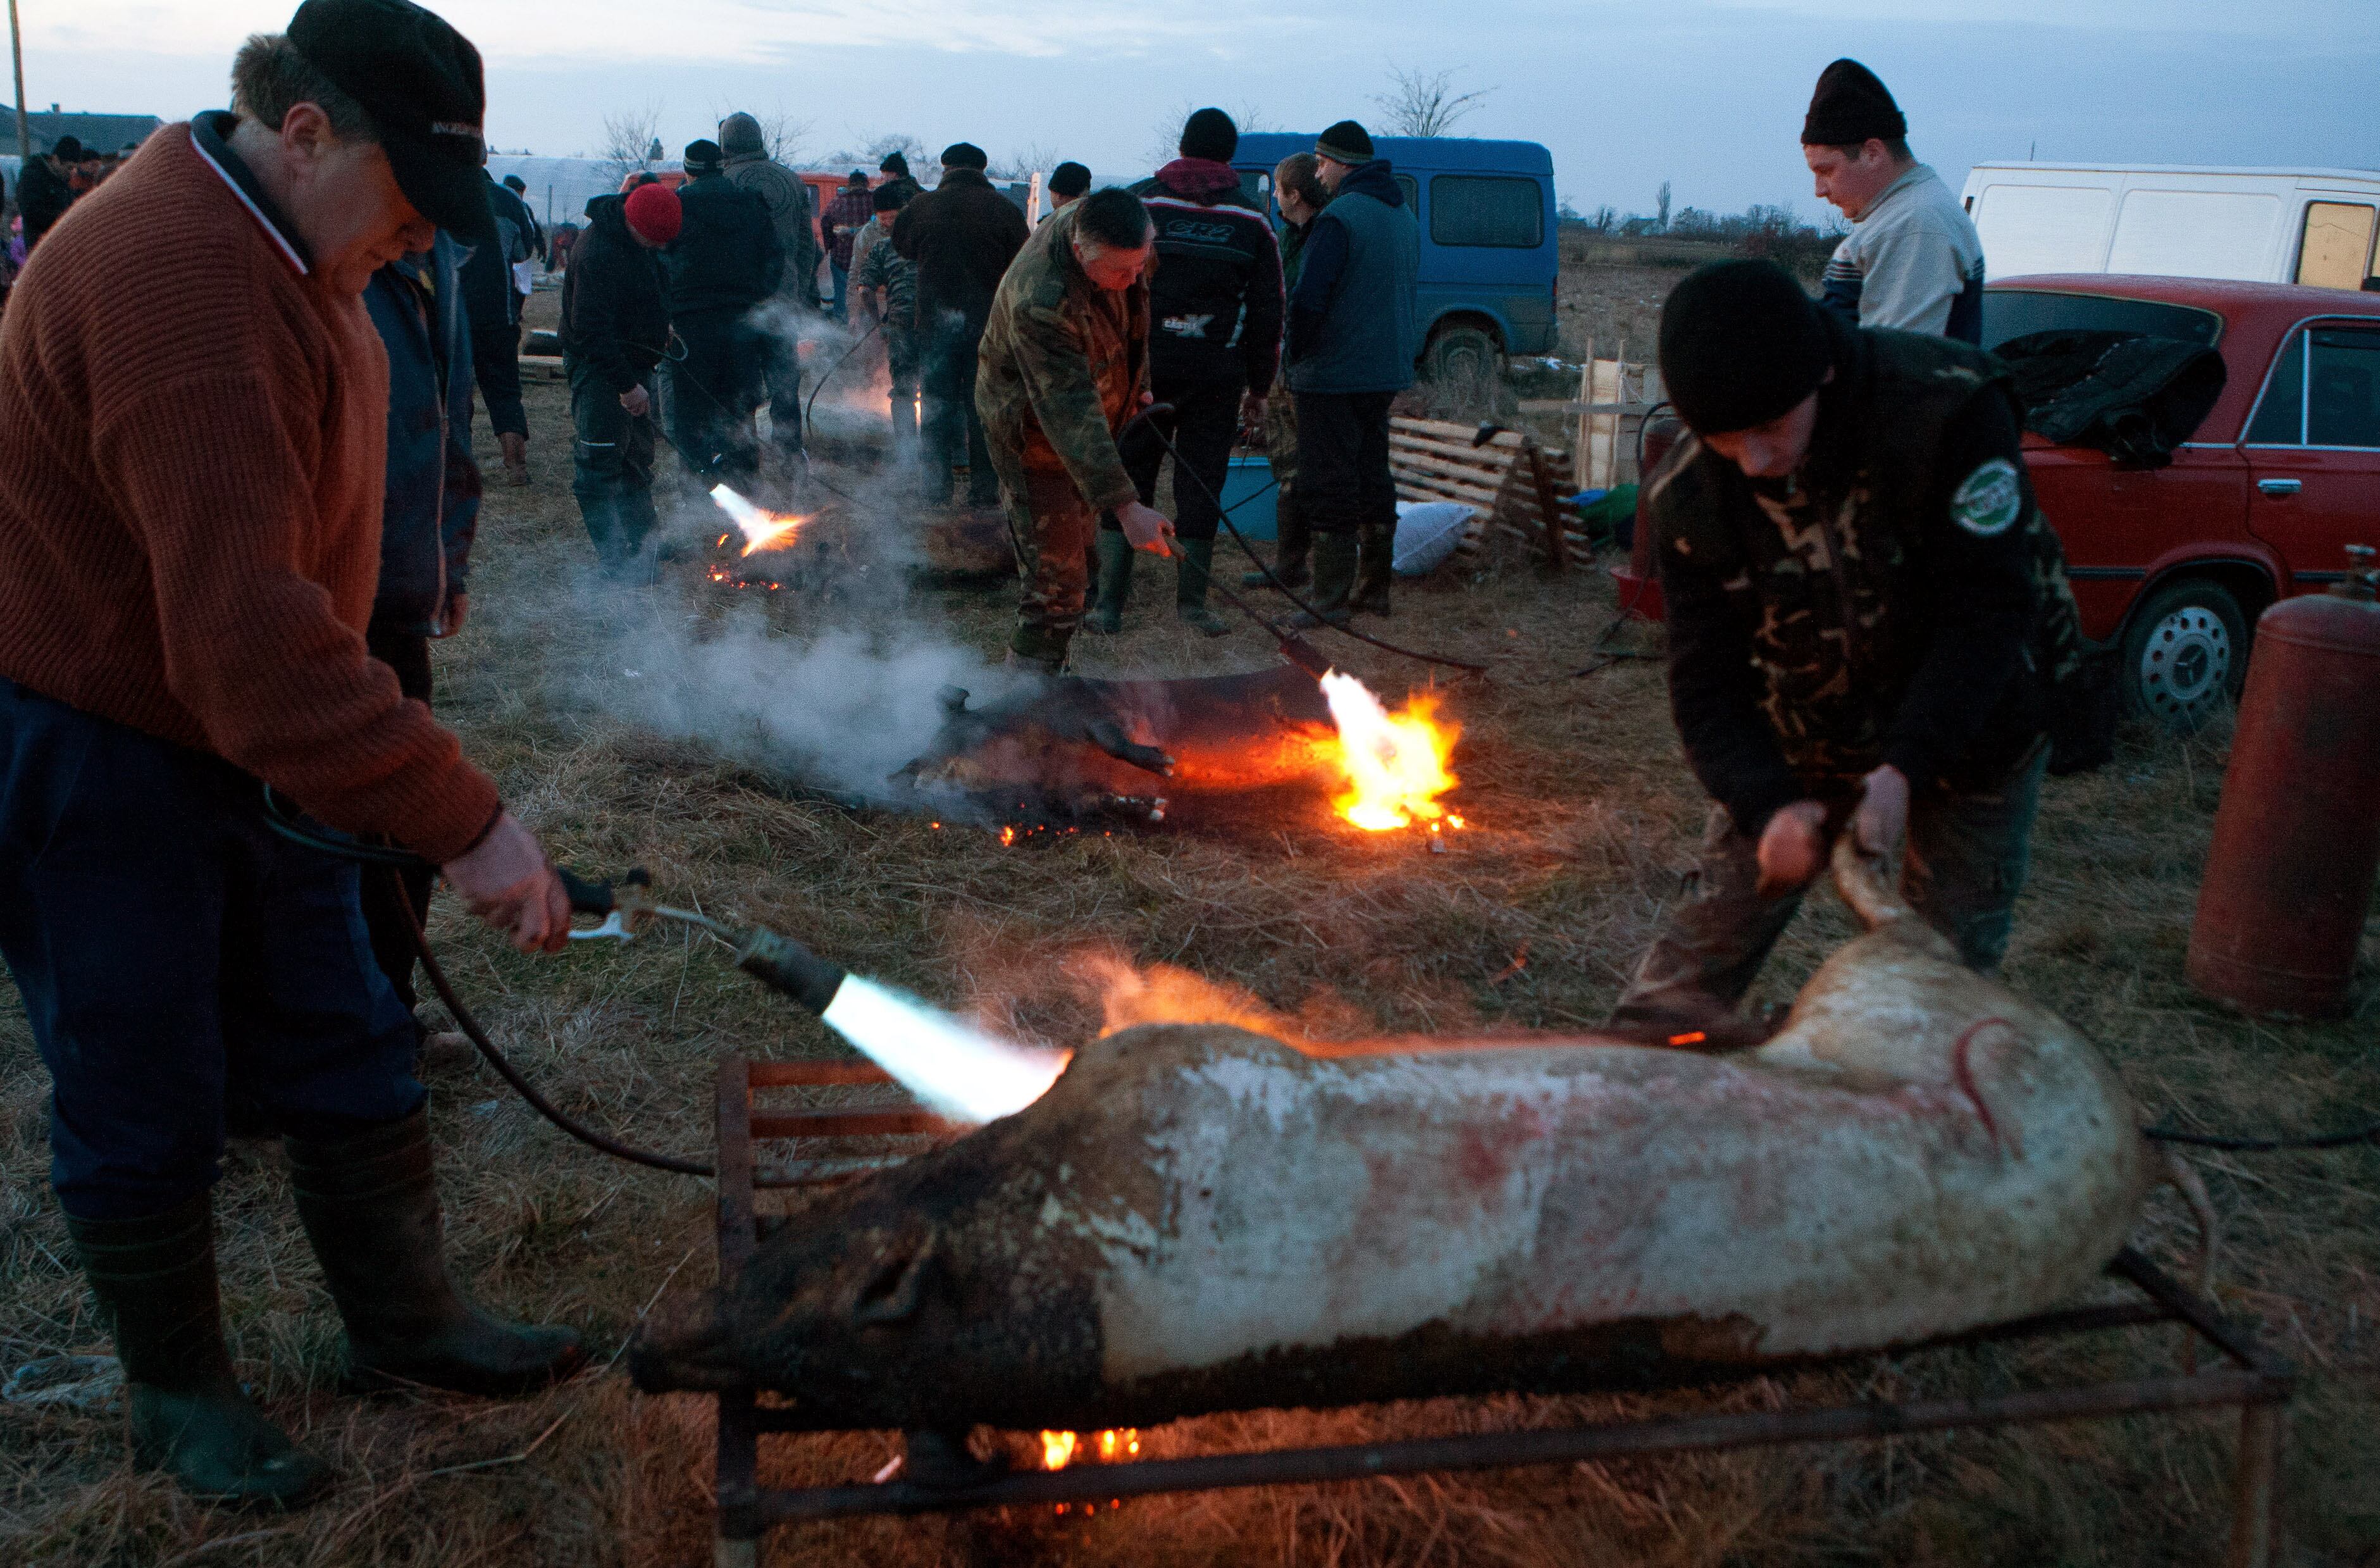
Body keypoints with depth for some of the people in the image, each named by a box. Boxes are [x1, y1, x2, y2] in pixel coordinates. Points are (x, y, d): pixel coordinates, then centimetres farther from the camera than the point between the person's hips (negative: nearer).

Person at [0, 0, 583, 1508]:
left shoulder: (288, 246, 6)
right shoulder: (177, 282, -28)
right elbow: (251, 635, -36)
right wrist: (465, 823, -35)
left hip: (240, 740, 9)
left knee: (343, 1045, 15)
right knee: (146, 1101, 6)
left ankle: (403, 1315, 31)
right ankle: (180, 1396, 26)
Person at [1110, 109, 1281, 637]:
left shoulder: (1138, 203, 1)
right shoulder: (1252, 222, 6)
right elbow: (1267, 312, 8)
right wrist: (1259, 387, 14)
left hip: (1140, 367, -1)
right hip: (1216, 372, 1)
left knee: (1126, 481, 5)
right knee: (1201, 484, 7)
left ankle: (1110, 605, 3)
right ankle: (1191, 602, 11)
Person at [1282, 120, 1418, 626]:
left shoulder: (1339, 218, -16)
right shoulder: (1404, 216, 12)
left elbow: (1309, 299, -20)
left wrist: (1296, 355, -5)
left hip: (1333, 375, -9)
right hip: (1387, 371, 9)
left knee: (1330, 488, -4)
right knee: (1372, 477, 15)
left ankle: (1330, 599, -3)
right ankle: (1373, 587, 21)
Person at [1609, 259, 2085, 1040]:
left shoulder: (1950, 408, -31)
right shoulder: (1689, 496, -21)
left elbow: (1988, 614, -30)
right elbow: (1707, 682, -18)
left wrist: (1905, 770, -40)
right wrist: (1767, 803, -36)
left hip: (1974, 721, -1)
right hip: (1809, 731, 2)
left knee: (1953, 951, 5)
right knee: (1724, 912, 2)